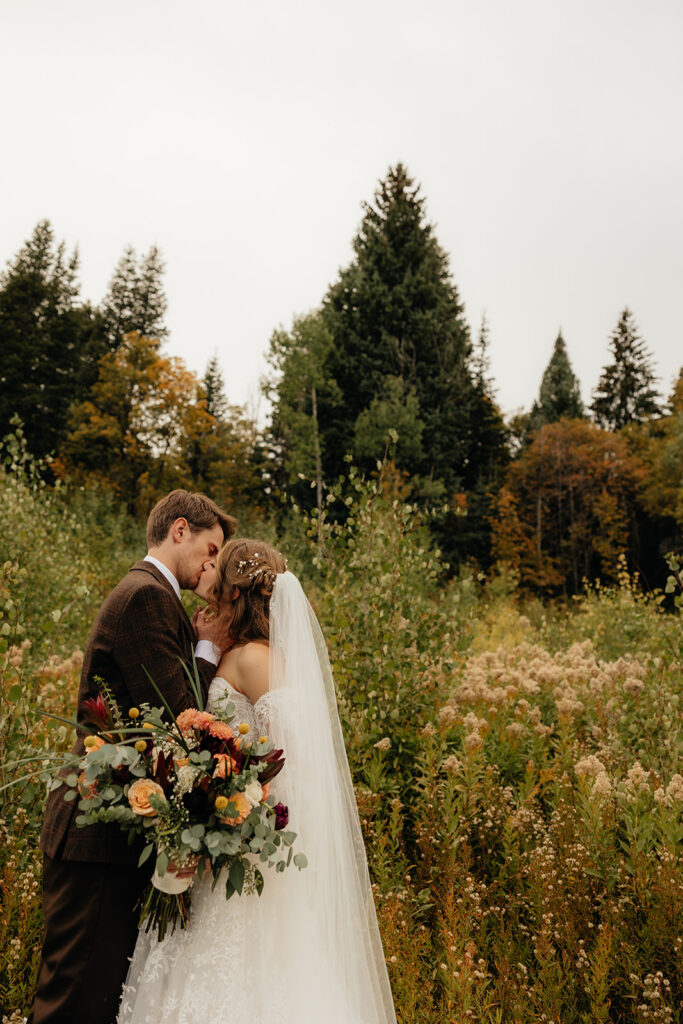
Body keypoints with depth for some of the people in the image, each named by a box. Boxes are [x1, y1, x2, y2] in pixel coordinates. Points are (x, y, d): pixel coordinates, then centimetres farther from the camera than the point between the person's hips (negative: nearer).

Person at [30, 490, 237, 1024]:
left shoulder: (147, 595, 19)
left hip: (115, 832, 10)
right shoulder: (147, 596, -14)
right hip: (100, 836, -10)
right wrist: (208, 648, -6)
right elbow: (176, 714, -20)